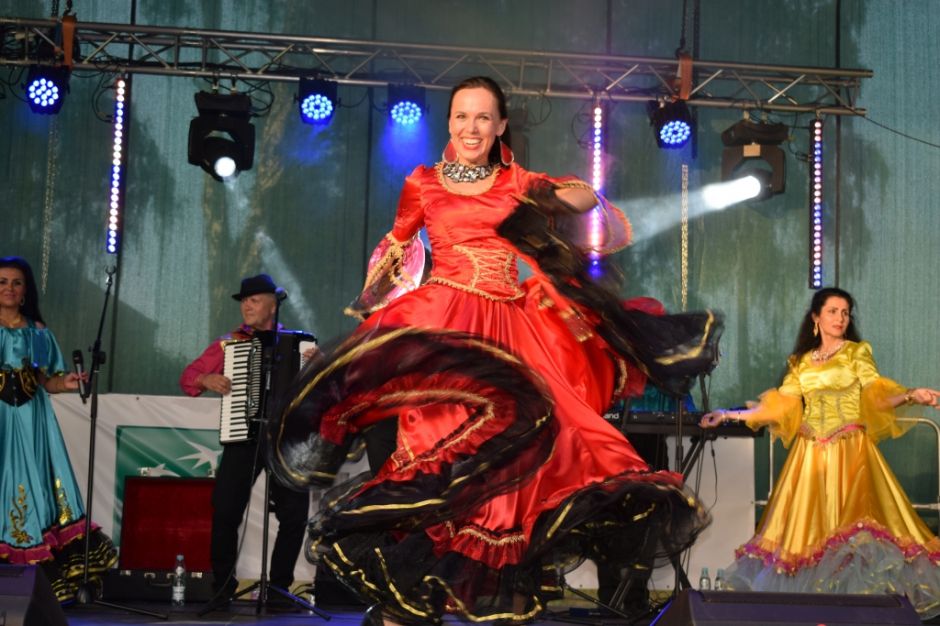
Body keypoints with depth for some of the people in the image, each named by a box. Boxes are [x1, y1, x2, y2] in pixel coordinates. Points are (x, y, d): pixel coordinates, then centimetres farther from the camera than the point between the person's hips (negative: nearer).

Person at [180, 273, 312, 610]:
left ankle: (279, 587, 11)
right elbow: (188, 376, 12)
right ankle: (223, 588, 5)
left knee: (295, 512, -4)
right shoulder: (229, 343, 11)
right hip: (242, 437, 0)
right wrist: (206, 380, -9)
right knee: (225, 511, -10)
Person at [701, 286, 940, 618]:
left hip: (849, 451, -3)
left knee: (853, 521, -14)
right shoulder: (800, 362, 14)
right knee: (808, 526, 1)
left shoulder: (857, 352, 5)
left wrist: (911, 395, -25)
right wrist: (730, 415, 8)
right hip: (810, 453, 4)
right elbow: (780, 405, 12)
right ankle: (813, 591, 6)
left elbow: (876, 395, -6)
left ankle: (859, 593, -12)